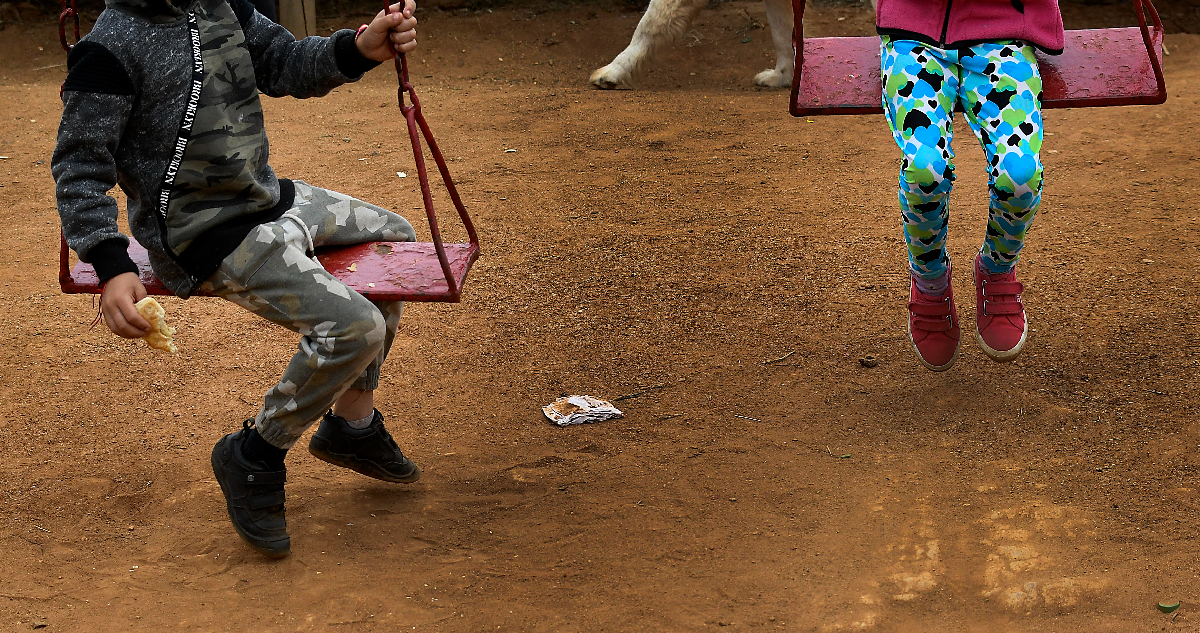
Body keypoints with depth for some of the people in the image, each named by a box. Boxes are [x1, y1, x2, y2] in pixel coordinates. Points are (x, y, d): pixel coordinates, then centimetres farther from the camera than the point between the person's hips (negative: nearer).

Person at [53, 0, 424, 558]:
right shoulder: (112, 47, -21)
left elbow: (285, 64, 5)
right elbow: (79, 168, -19)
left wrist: (360, 48, -16)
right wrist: (113, 270, -30)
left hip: (270, 198, 10)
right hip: (208, 237, -10)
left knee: (394, 237, 24)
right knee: (353, 326, -23)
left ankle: (352, 426, 30)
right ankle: (254, 459, -1)